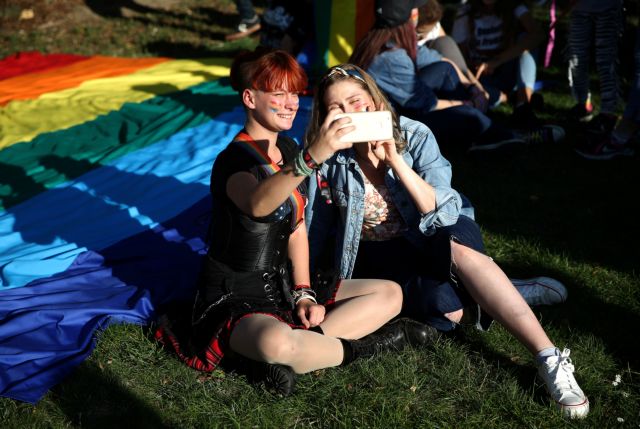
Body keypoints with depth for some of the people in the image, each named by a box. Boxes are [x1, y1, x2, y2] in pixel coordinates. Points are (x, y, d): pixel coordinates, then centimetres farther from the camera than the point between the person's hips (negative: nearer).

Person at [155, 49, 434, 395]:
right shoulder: (234, 160, -18)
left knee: (390, 294, 0)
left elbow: (297, 227, 11)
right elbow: (257, 204, -44)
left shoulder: (288, 149, 7)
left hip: (282, 287, 8)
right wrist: (312, 157, -58)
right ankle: (363, 346, -14)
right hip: (234, 299, -8)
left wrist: (304, 294, -2)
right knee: (276, 342, -43)